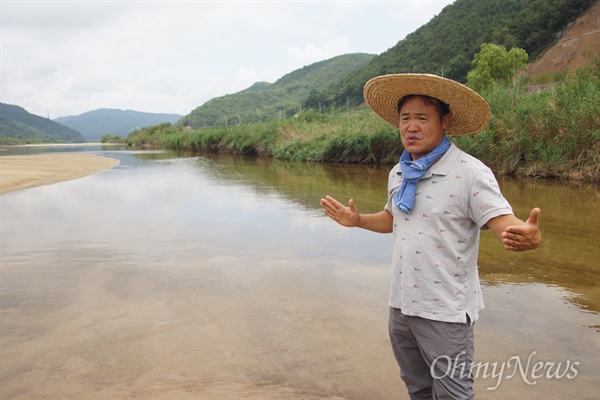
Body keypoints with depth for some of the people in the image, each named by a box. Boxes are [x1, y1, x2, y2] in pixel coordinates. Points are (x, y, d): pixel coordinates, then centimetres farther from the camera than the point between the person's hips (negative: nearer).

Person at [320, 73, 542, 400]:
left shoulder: (470, 173, -15)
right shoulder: (398, 174, 7)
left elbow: (503, 222, -22)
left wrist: (527, 236, -43)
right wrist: (357, 220, 7)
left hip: (445, 311, -7)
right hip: (401, 304, 7)